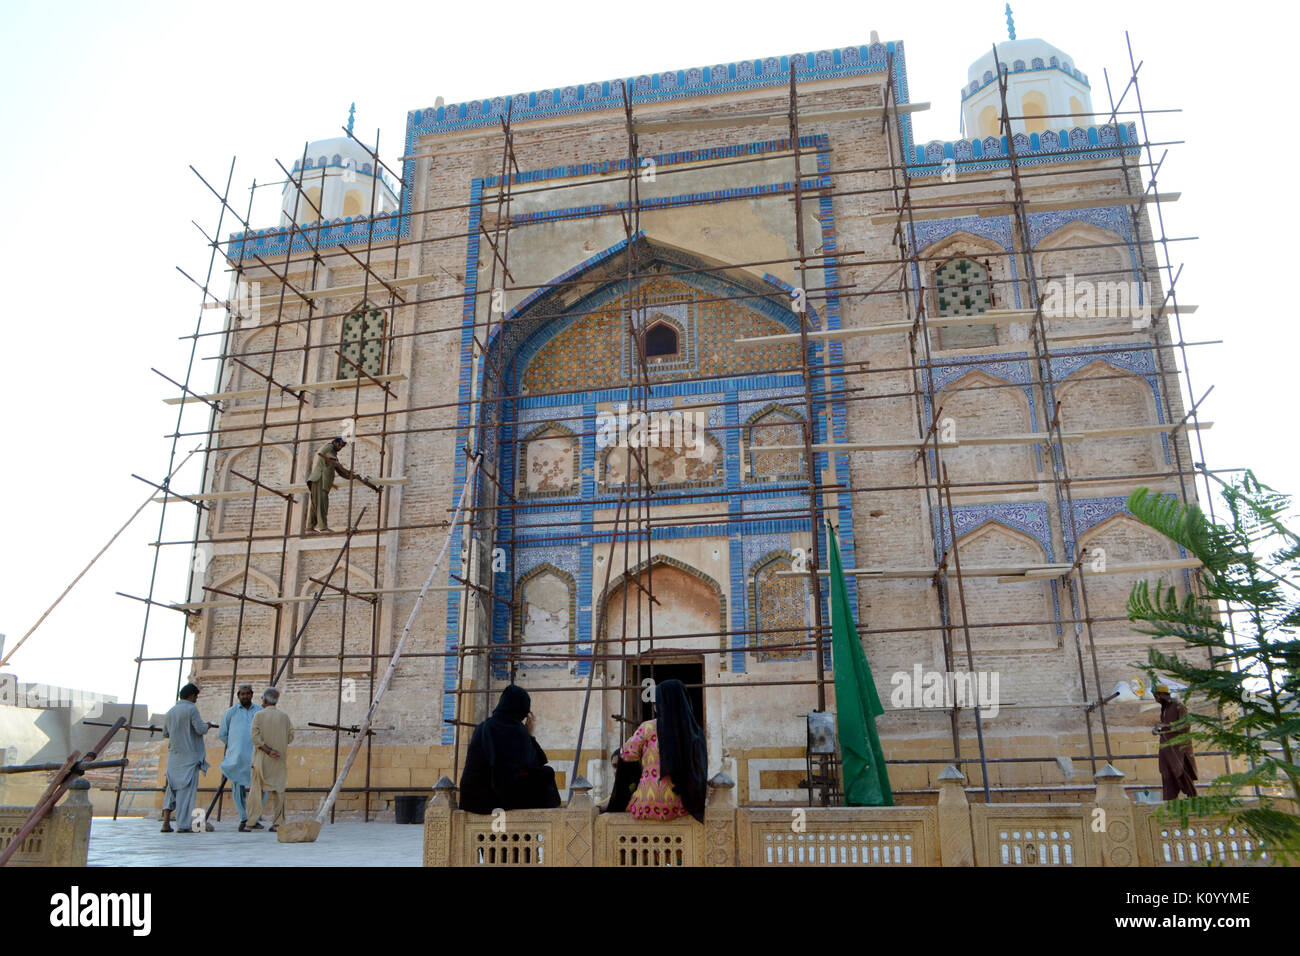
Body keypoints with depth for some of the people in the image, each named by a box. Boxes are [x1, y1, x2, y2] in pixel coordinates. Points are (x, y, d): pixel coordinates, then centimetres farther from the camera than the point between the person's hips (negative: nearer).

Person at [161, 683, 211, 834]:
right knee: (186, 789, -3)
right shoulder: (191, 709, -11)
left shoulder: (170, 712, 9)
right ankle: (183, 825, -3)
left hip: (173, 756, 6)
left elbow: (165, 733, 17)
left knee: (172, 787, 14)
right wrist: (206, 725, 6)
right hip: (189, 755, -6)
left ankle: (166, 821, 2)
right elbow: (201, 730, -15)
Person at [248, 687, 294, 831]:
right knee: (278, 791, 5)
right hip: (280, 760, 2)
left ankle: (253, 820, 2)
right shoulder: (285, 716, 4)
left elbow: (255, 736, -12)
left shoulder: (259, 715, -3)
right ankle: (277, 823, 3)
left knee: (257, 789, 5)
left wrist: (268, 750, -11)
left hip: (262, 759, -2)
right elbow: (290, 737, 2)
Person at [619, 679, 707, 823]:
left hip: (650, 805, -3)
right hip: (682, 806, 3)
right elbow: (703, 765, 10)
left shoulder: (648, 728, -9)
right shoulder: (694, 732, -1)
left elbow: (627, 753, 1)